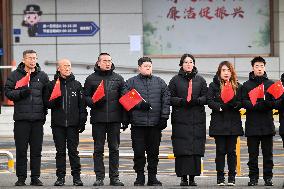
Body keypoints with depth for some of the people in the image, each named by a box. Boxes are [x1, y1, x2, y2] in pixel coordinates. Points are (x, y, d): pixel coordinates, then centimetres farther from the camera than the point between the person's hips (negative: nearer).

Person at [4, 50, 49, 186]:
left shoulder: (43, 76, 10)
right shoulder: (15, 75, 4)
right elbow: (8, 92, 2)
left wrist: (44, 112, 4)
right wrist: (20, 93, -15)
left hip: (38, 118, 2)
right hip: (21, 118, -2)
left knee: (36, 149, 4)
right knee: (21, 149, 1)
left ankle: (35, 177, 11)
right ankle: (21, 178, 8)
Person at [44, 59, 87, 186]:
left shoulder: (77, 85, 9)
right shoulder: (52, 85, 8)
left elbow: (82, 105, 8)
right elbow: (47, 103, 7)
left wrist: (82, 121, 2)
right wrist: (54, 101, -14)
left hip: (73, 123, 0)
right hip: (58, 123, 0)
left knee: (73, 151, -1)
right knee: (60, 151, 4)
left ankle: (76, 177, 4)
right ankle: (60, 177, 8)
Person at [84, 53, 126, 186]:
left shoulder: (118, 79, 11)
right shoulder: (91, 79, 5)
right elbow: (86, 97, 5)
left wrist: (124, 117, 2)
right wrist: (94, 102, -15)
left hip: (114, 119, 2)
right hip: (98, 119, -1)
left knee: (114, 148, 5)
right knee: (98, 149, 2)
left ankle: (114, 177, 10)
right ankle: (99, 177, 6)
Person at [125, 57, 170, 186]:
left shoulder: (160, 82, 12)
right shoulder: (131, 82, 5)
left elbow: (166, 100, 8)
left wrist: (164, 116, 0)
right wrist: (140, 105, -13)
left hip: (155, 123, 2)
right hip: (138, 123, -2)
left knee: (154, 152, 6)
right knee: (139, 151, 1)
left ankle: (152, 177, 14)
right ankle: (140, 177, 10)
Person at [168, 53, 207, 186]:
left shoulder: (200, 80, 12)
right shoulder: (175, 80, 8)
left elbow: (206, 98, 8)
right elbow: (170, 98, 4)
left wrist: (197, 100, -12)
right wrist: (181, 101, -14)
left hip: (197, 119, 1)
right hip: (180, 119, -1)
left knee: (196, 149, -3)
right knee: (181, 149, -6)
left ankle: (192, 176, 2)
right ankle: (183, 177, -1)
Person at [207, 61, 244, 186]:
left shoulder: (237, 86, 9)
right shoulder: (214, 85, 5)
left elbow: (241, 103, 4)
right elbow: (209, 101, -5)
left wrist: (234, 103, -17)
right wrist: (221, 107, -19)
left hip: (233, 123, 1)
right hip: (219, 122, -1)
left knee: (231, 151, 2)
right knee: (220, 151, 0)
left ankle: (232, 177, 7)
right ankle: (220, 178, 4)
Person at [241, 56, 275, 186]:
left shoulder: (270, 84, 9)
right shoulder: (246, 85, 8)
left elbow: (275, 102, 1)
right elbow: (244, 102, -2)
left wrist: (266, 103, -20)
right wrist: (256, 106, -20)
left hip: (267, 123, 0)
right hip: (252, 124, 0)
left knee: (268, 153, 3)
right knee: (253, 153, 3)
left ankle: (268, 177, 8)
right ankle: (253, 177, 8)